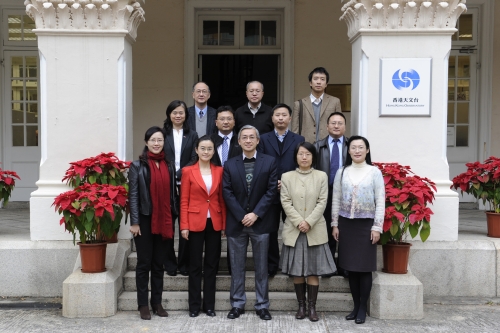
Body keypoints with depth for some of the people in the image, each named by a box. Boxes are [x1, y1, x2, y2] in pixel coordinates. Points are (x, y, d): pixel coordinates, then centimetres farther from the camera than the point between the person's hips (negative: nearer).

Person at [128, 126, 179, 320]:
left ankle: (157, 302, 20)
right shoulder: (137, 165, -2)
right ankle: (143, 304, 13)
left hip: (164, 222, 3)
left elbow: (173, 193, 11)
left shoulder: (169, 165, 9)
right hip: (145, 220, -3)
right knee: (144, 263, 4)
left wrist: (173, 219, 6)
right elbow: (133, 195, -6)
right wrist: (134, 222, -11)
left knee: (159, 263, 11)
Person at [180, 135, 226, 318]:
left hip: (214, 223, 3)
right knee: (195, 265, 5)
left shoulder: (219, 171, 5)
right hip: (195, 223, -2)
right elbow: (184, 201, -3)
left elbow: (222, 199, 7)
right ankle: (194, 305, 15)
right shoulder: (188, 171, -2)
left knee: (212, 264, 8)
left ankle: (209, 305, 18)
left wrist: (224, 224, 1)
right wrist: (184, 226, -9)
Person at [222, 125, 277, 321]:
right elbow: (227, 193, -1)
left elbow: (271, 190, -5)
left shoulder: (269, 162, 2)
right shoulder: (230, 165, 5)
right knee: (237, 267, 8)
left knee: (261, 267, 7)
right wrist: (242, 216, -12)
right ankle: (237, 304, 19)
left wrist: (256, 214, -13)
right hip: (236, 222, 1)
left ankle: (262, 306, 16)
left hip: (260, 222, -1)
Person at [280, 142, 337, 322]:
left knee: (313, 270, 1)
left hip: (315, 230, -1)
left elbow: (322, 202, -3)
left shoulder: (322, 176, 3)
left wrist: (309, 222, -13)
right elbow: (286, 202, -2)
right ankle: (301, 305, 15)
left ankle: (312, 307, 8)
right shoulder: (287, 177, 4)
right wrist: (299, 222, -14)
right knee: (297, 271, 5)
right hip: (293, 230, 1)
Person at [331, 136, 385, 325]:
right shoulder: (341, 172, 5)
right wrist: (335, 225, 4)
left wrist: (377, 227, -8)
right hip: (346, 224, 3)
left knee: (364, 268, 1)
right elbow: (336, 200, 7)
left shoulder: (374, 172, -2)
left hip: (366, 224, -2)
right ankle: (355, 306, 18)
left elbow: (380, 202, -3)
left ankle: (362, 308, 12)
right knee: (351, 268, 7)